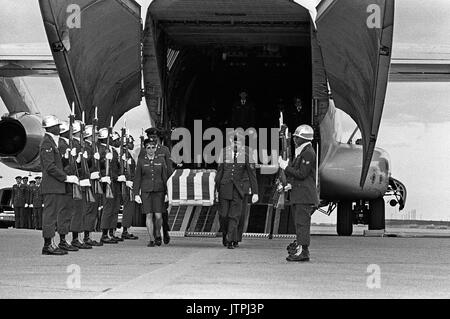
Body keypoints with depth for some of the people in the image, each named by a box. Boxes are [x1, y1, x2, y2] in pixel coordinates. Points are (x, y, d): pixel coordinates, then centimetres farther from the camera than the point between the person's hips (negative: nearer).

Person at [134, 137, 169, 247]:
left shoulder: (161, 160, 5)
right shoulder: (141, 161, 3)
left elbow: (165, 177, 7)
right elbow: (137, 179, 4)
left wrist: (167, 192, 2)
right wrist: (136, 194, -3)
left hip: (159, 191, 0)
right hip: (146, 192, 0)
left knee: (158, 216, -6)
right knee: (149, 215, -4)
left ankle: (158, 234, 20)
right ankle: (152, 239, 2)